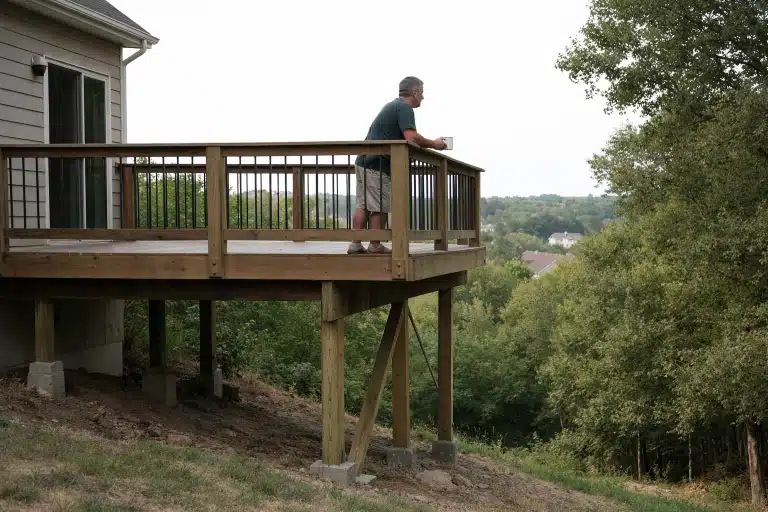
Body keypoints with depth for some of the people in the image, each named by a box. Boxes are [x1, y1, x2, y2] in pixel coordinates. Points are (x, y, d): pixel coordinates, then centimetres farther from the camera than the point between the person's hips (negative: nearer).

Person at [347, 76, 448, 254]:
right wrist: (433, 144, -7)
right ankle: (375, 246, 3)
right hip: (377, 165, -10)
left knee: (363, 206, 8)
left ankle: (355, 245, 8)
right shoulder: (404, 107, -9)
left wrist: (429, 144, 24)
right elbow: (411, 138, -22)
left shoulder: (393, 105, 23)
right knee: (379, 207, -2)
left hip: (364, 161, 10)